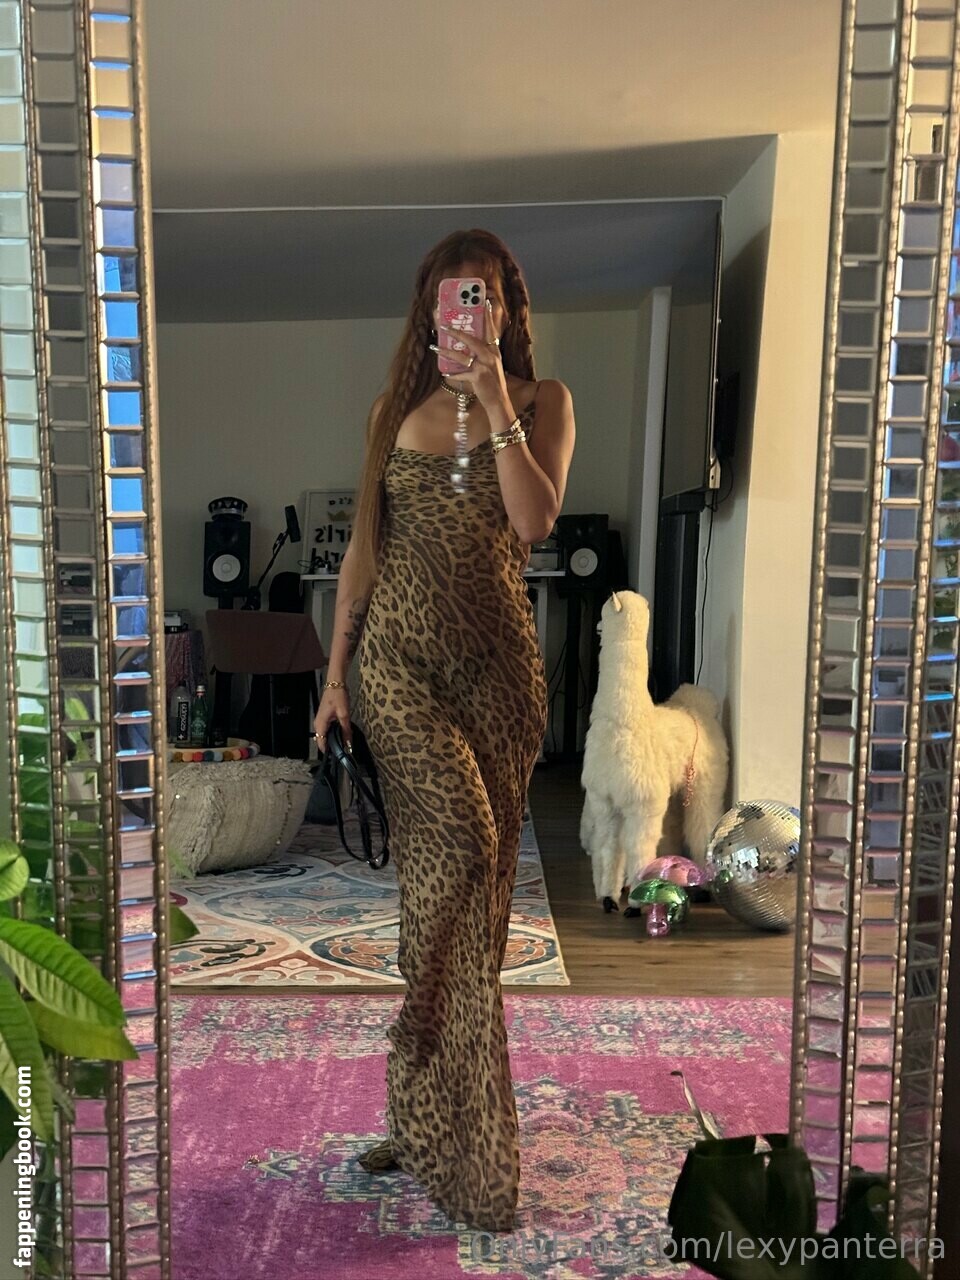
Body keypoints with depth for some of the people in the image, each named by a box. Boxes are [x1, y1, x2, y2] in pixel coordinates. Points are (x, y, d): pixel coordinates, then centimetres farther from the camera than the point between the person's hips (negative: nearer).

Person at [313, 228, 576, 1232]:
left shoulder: (543, 402, 5)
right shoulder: (397, 408, 11)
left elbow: (534, 522, -13)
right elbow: (364, 546, 10)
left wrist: (496, 403, -17)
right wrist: (335, 674, 8)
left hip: (496, 660, 0)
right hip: (399, 657, 0)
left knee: (470, 871, 4)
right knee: (458, 838, -20)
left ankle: (435, 1108, 23)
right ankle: (427, 1113, 5)